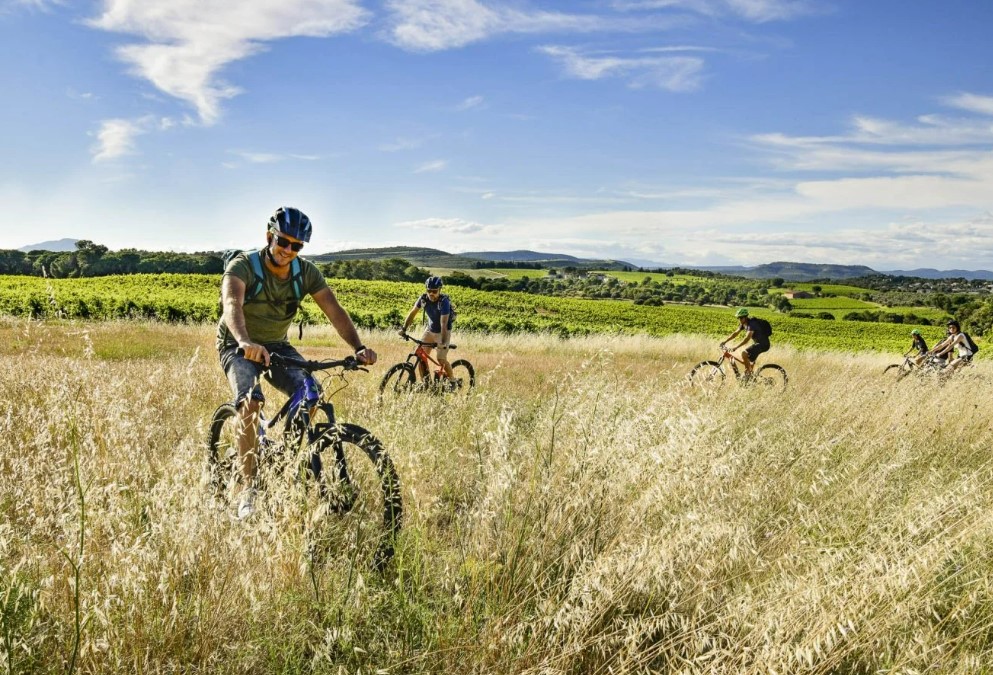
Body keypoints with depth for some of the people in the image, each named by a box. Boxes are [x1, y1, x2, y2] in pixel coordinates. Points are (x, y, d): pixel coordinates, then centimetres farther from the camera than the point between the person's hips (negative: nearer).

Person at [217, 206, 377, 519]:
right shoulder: (243, 265, -22)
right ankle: (248, 488, -21)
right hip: (239, 347, -4)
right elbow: (232, 304, -40)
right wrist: (245, 342, -61)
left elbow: (334, 310, -18)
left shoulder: (306, 272, -10)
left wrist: (358, 347, -36)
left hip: (276, 346, 4)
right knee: (251, 400, -31)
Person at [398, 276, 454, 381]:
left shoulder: (444, 301, -28)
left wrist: (443, 342, -43)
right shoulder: (423, 298, -14)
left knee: (441, 359, -15)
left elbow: (443, 323, -35)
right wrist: (404, 329, -10)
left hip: (443, 332, -5)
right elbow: (413, 313, -3)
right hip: (430, 330, 5)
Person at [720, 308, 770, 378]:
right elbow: (735, 333, 10)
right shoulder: (743, 324, 3)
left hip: (763, 344, -10)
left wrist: (735, 347, -42)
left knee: (744, 354, -25)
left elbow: (747, 339, -36)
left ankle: (748, 374, -14)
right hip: (757, 343, 10)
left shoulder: (751, 324, -26)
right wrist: (725, 341, 0)